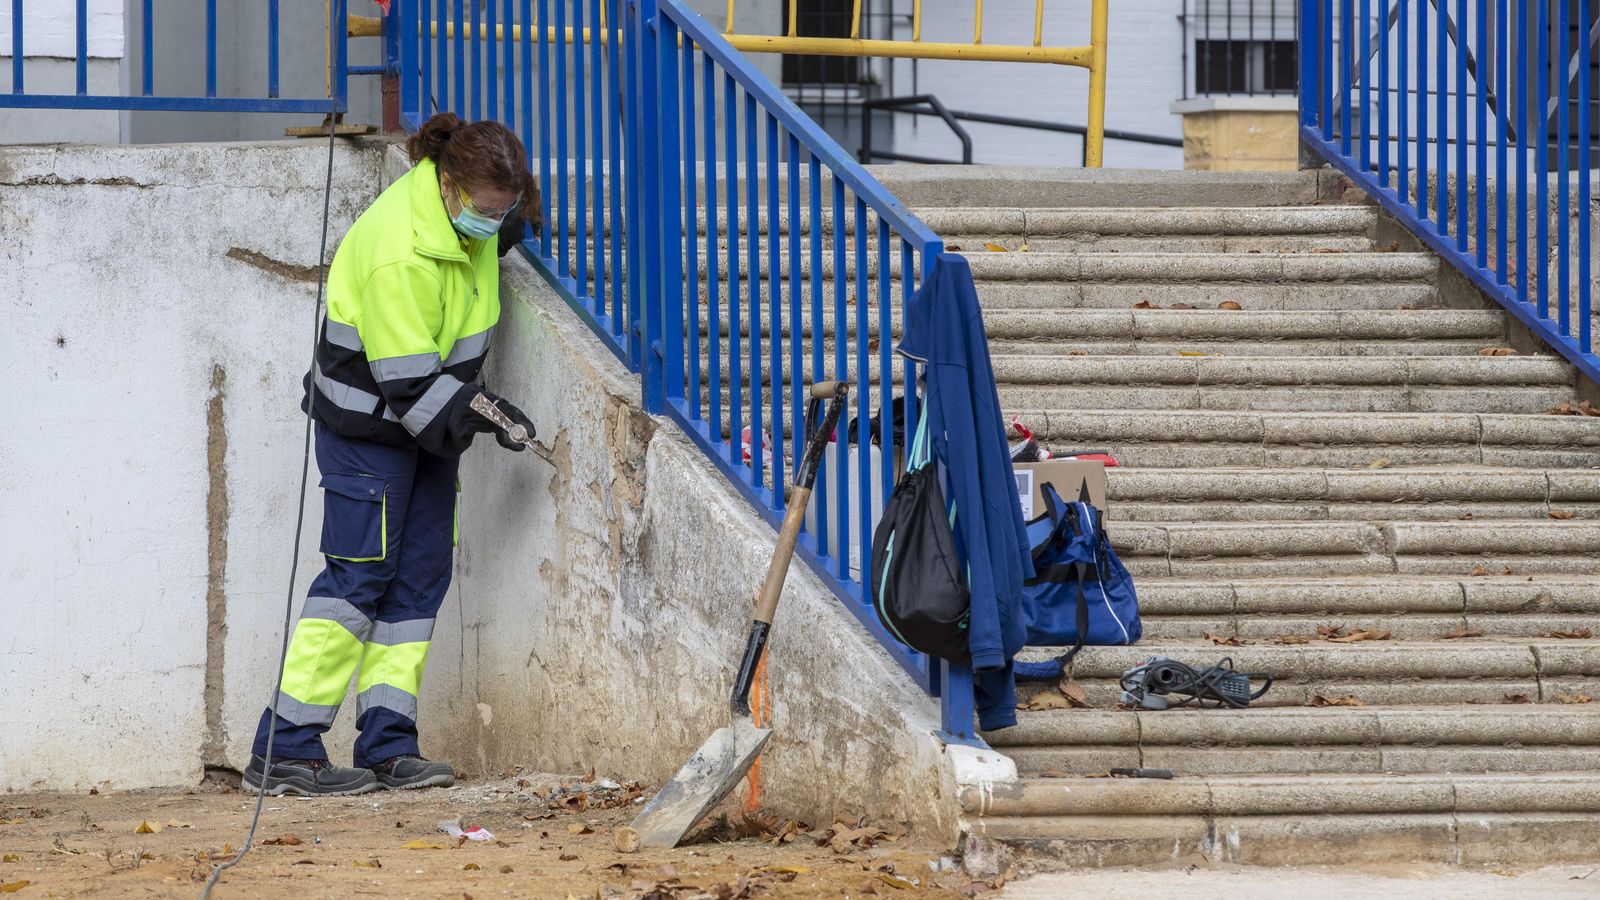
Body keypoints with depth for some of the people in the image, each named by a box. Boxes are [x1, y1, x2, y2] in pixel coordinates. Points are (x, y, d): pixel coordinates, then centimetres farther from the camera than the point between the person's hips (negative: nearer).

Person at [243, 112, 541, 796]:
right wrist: (482, 416, -19)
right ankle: (284, 751, -9)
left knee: (421, 577, 4)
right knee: (359, 576, -11)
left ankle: (387, 744, 6)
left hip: (429, 421, 8)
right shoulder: (398, 252, -30)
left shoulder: (468, 202, -5)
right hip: (368, 425, -8)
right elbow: (408, 379, -26)